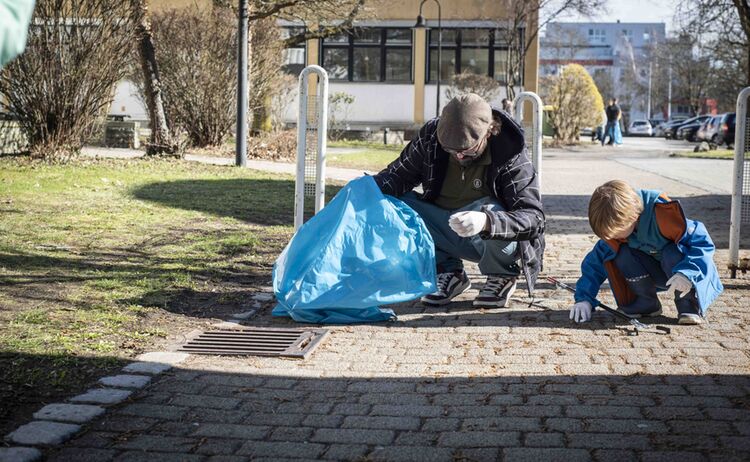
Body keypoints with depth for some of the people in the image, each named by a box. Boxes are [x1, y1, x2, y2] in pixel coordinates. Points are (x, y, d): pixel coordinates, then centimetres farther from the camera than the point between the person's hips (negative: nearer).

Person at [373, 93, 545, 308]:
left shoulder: (510, 156, -22)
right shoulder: (431, 137, -11)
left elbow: (534, 218, -30)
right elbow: (400, 173, 2)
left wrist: (486, 222, -49)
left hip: (494, 241, -4)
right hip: (444, 230, 4)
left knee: (490, 210, -37)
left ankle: (502, 276, -5)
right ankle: (448, 272, -1)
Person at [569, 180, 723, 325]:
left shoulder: (663, 214, -33)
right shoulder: (616, 225, -16)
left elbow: (703, 242, -31)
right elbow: (597, 260, -10)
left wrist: (686, 273, -45)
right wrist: (584, 299, -19)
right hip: (655, 270, 5)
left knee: (674, 254, -37)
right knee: (620, 255, -21)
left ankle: (690, 306, -15)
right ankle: (646, 305, -5)